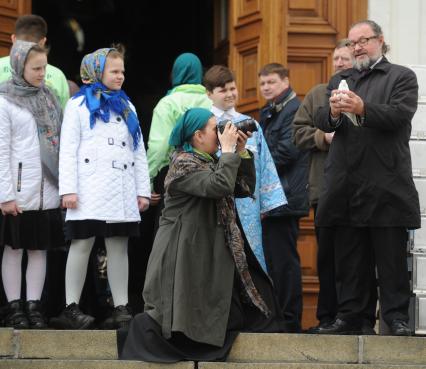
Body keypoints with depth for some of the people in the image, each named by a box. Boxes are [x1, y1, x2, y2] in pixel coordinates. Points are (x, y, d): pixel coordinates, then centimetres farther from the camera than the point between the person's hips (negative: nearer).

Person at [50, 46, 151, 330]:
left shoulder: (127, 107, 19)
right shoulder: (79, 105, 5)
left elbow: (139, 152, 18)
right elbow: (68, 149, -2)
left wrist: (143, 190, 10)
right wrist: (68, 189, -11)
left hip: (122, 190, 5)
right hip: (91, 190, -5)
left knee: (119, 247, 4)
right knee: (82, 245, -6)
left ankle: (121, 309, 5)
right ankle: (71, 308, -4)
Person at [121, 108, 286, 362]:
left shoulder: (211, 162, 14)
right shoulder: (183, 164, -14)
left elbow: (245, 189, 11)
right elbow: (219, 187, -29)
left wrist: (242, 152, 2)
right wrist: (228, 150, -19)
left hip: (211, 254, 9)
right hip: (185, 254, -9)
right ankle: (148, 326, 9)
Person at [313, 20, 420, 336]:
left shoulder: (402, 77, 5)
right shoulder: (340, 81, 18)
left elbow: (400, 114, -11)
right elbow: (321, 121, 7)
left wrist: (362, 108, -25)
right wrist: (333, 112, -17)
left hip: (386, 184, -4)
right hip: (347, 185, 4)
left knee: (392, 258, -2)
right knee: (349, 259, 8)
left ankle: (397, 318, 1)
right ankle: (349, 318, 12)